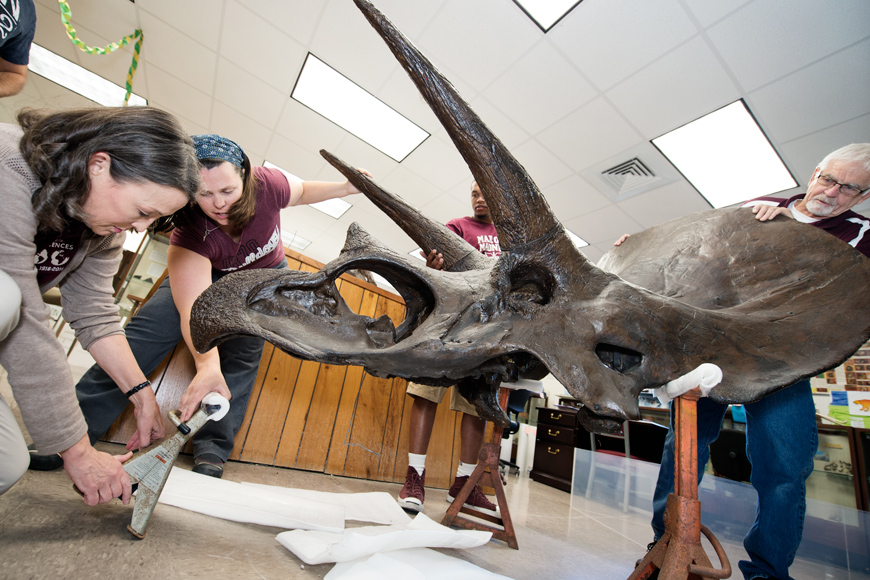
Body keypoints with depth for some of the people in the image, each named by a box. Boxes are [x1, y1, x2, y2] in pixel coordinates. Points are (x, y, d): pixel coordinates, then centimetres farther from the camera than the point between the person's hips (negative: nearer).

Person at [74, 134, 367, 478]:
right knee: (148, 328, -21)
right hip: (205, 273, -1)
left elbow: (302, 192, -3)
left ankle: (212, 452, -18)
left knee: (242, 352, -17)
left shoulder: (267, 185, -29)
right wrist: (207, 365, -60)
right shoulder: (189, 233, -33)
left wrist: (345, 188, -17)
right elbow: (195, 309, -43)